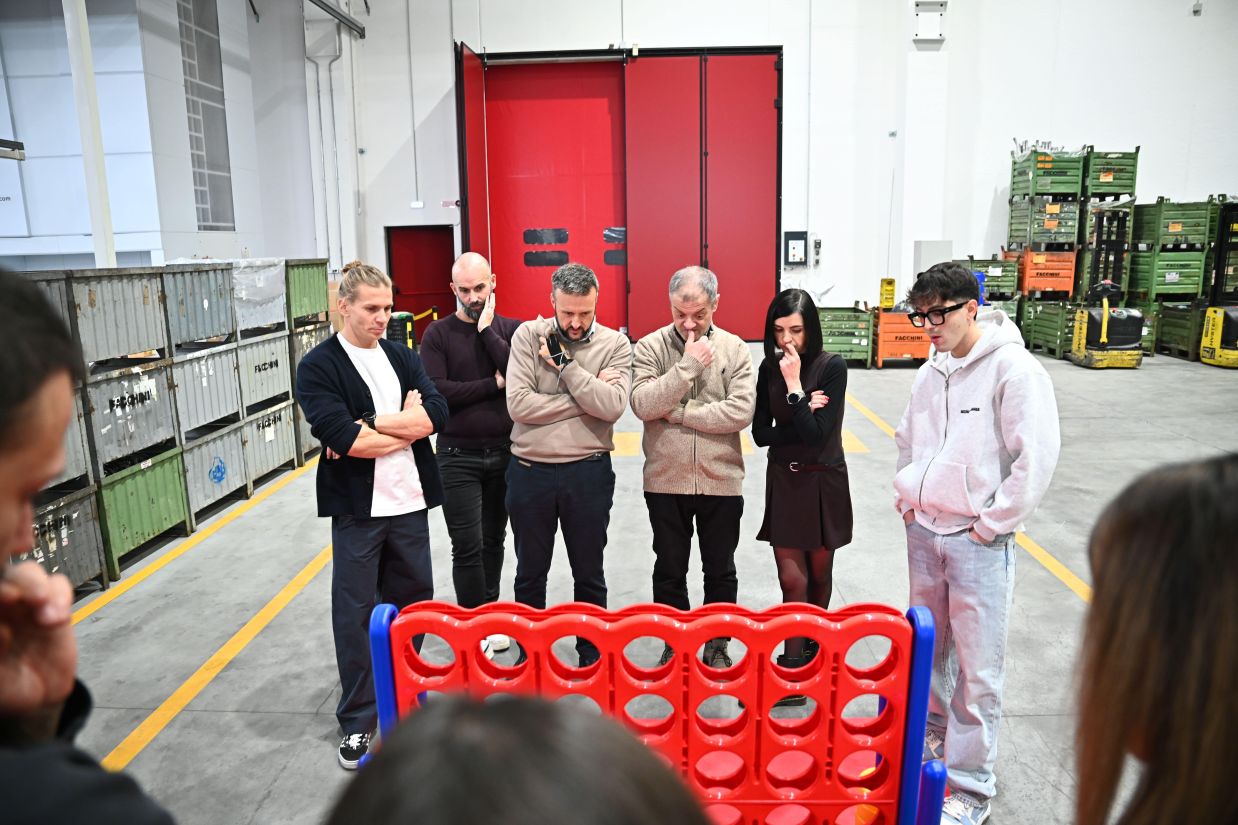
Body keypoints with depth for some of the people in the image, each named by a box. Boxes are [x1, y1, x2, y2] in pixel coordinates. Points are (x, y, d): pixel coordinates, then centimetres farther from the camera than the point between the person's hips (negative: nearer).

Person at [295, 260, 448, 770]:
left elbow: (437, 412, -6)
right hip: (357, 509, -4)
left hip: (409, 503, 5)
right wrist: (407, 425, -10)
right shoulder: (318, 367, -7)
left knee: (412, 602, 15)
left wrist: (372, 425, -16)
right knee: (356, 613, 5)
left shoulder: (402, 356, 9)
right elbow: (341, 436, -21)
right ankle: (357, 721, 20)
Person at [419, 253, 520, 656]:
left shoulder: (511, 329, 3)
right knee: (468, 546, -2)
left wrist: (487, 330, -13)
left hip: (504, 452, 3)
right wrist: (494, 385, -12)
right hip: (458, 456, -2)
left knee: (493, 539, 14)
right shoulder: (439, 334, -2)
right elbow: (435, 391, -14)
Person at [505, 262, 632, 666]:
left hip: (588, 472, 0)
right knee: (530, 572, 17)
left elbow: (612, 406, -19)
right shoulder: (528, 335, -4)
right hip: (529, 470, 1)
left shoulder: (615, 345, -4)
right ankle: (529, 652, 36)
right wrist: (589, 396, -14)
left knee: (589, 573, 15)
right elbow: (519, 404, -16)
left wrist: (564, 363, -16)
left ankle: (591, 655, 34)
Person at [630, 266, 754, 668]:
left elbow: (741, 412, -15)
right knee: (669, 570, 15)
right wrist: (687, 367, -22)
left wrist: (677, 412, -15)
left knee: (720, 571, 15)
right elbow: (642, 405, -17)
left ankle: (717, 645, 34)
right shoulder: (651, 347, -4)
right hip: (666, 480, 0)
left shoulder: (734, 348, -4)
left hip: (721, 480, 0)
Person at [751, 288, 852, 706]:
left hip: (823, 482, -2)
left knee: (818, 573, 13)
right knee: (792, 579, 0)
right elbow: (761, 434, -4)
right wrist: (803, 416, -17)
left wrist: (794, 385, -24)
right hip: (783, 480, 2)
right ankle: (793, 671, 9)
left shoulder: (832, 367, -14)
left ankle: (812, 646, 37)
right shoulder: (769, 368, -2)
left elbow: (817, 434, -21)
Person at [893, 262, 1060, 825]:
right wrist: (908, 496, 10)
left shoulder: (1014, 369, -13)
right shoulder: (931, 373, 8)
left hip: (978, 541, -6)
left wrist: (990, 524, -14)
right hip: (923, 531, 6)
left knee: (978, 666, 1)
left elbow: (1037, 457, -17)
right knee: (928, 646, 19)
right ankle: (932, 733, 39)